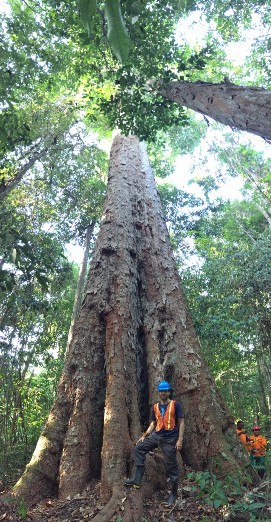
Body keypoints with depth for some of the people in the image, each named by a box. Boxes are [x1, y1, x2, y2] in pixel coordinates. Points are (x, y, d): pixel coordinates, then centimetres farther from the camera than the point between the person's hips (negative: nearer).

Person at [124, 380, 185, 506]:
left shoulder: (175, 405, -4)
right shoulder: (155, 407, 10)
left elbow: (181, 422, -5)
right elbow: (153, 424, 15)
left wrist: (180, 439, -12)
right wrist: (144, 436, 5)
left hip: (170, 439, -5)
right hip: (156, 435, 5)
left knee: (171, 467, 4)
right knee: (139, 448, -5)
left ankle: (173, 494, 24)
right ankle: (137, 479, 1)